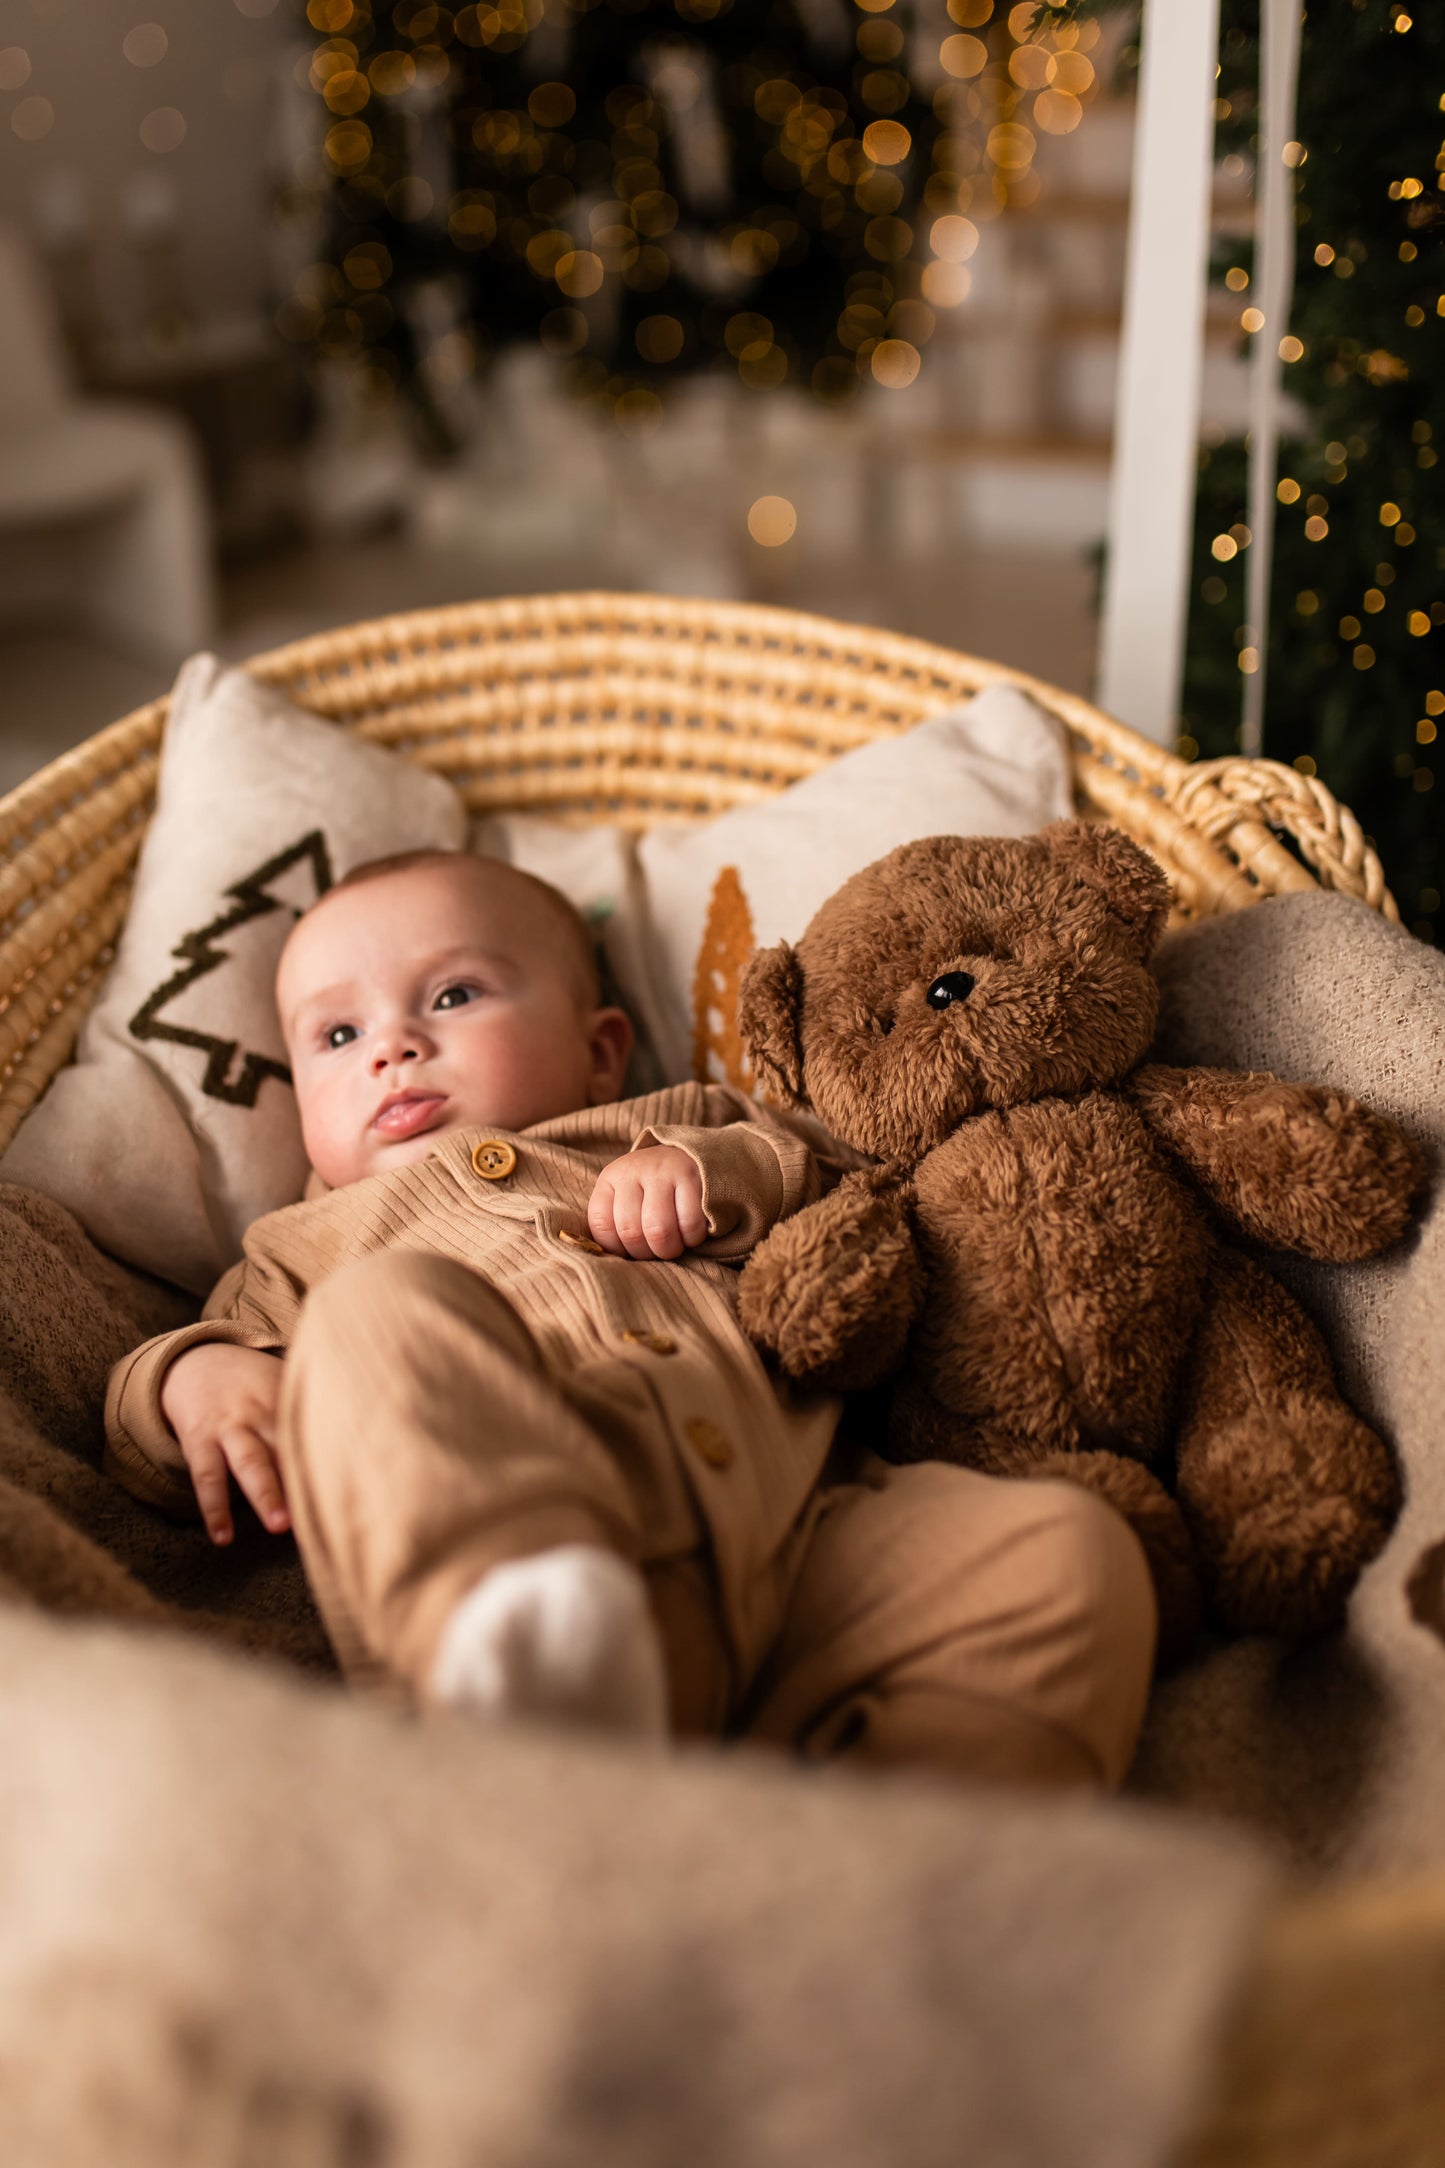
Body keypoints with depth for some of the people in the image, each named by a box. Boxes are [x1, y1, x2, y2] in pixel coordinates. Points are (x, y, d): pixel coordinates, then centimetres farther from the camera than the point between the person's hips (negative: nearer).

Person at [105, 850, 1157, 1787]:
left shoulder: (666, 1133, 38)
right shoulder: (310, 1247, 36)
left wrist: (718, 1167, 6)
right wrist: (194, 1375, 2)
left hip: (811, 1530, 3)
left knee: (1070, 1550, -20)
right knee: (378, 1316, -28)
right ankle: (515, 1625, -54)